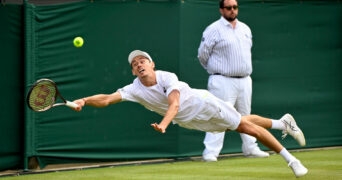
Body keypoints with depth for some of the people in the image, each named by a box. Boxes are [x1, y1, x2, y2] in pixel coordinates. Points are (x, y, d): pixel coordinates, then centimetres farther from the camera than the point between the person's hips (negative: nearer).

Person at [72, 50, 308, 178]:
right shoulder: (135, 89, -19)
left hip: (204, 103, -4)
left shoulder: (167, 78, -30)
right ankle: (281, 124, 38)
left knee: (247, 126, -5)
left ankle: (290, 158, 8)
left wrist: (164, 124, -63)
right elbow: (106, 99, -28)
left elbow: (174, 104, -45)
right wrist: (85, 100, -46)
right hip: (188, 121, 4)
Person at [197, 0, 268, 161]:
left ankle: (250, 148, 23)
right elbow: (203, 55, -3)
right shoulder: (214, 30, -8)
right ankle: (210, 152, -11)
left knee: (245, 116, 14)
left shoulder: (245, 29, 13)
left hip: (244, 80, 7)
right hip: (223, 82, -7)